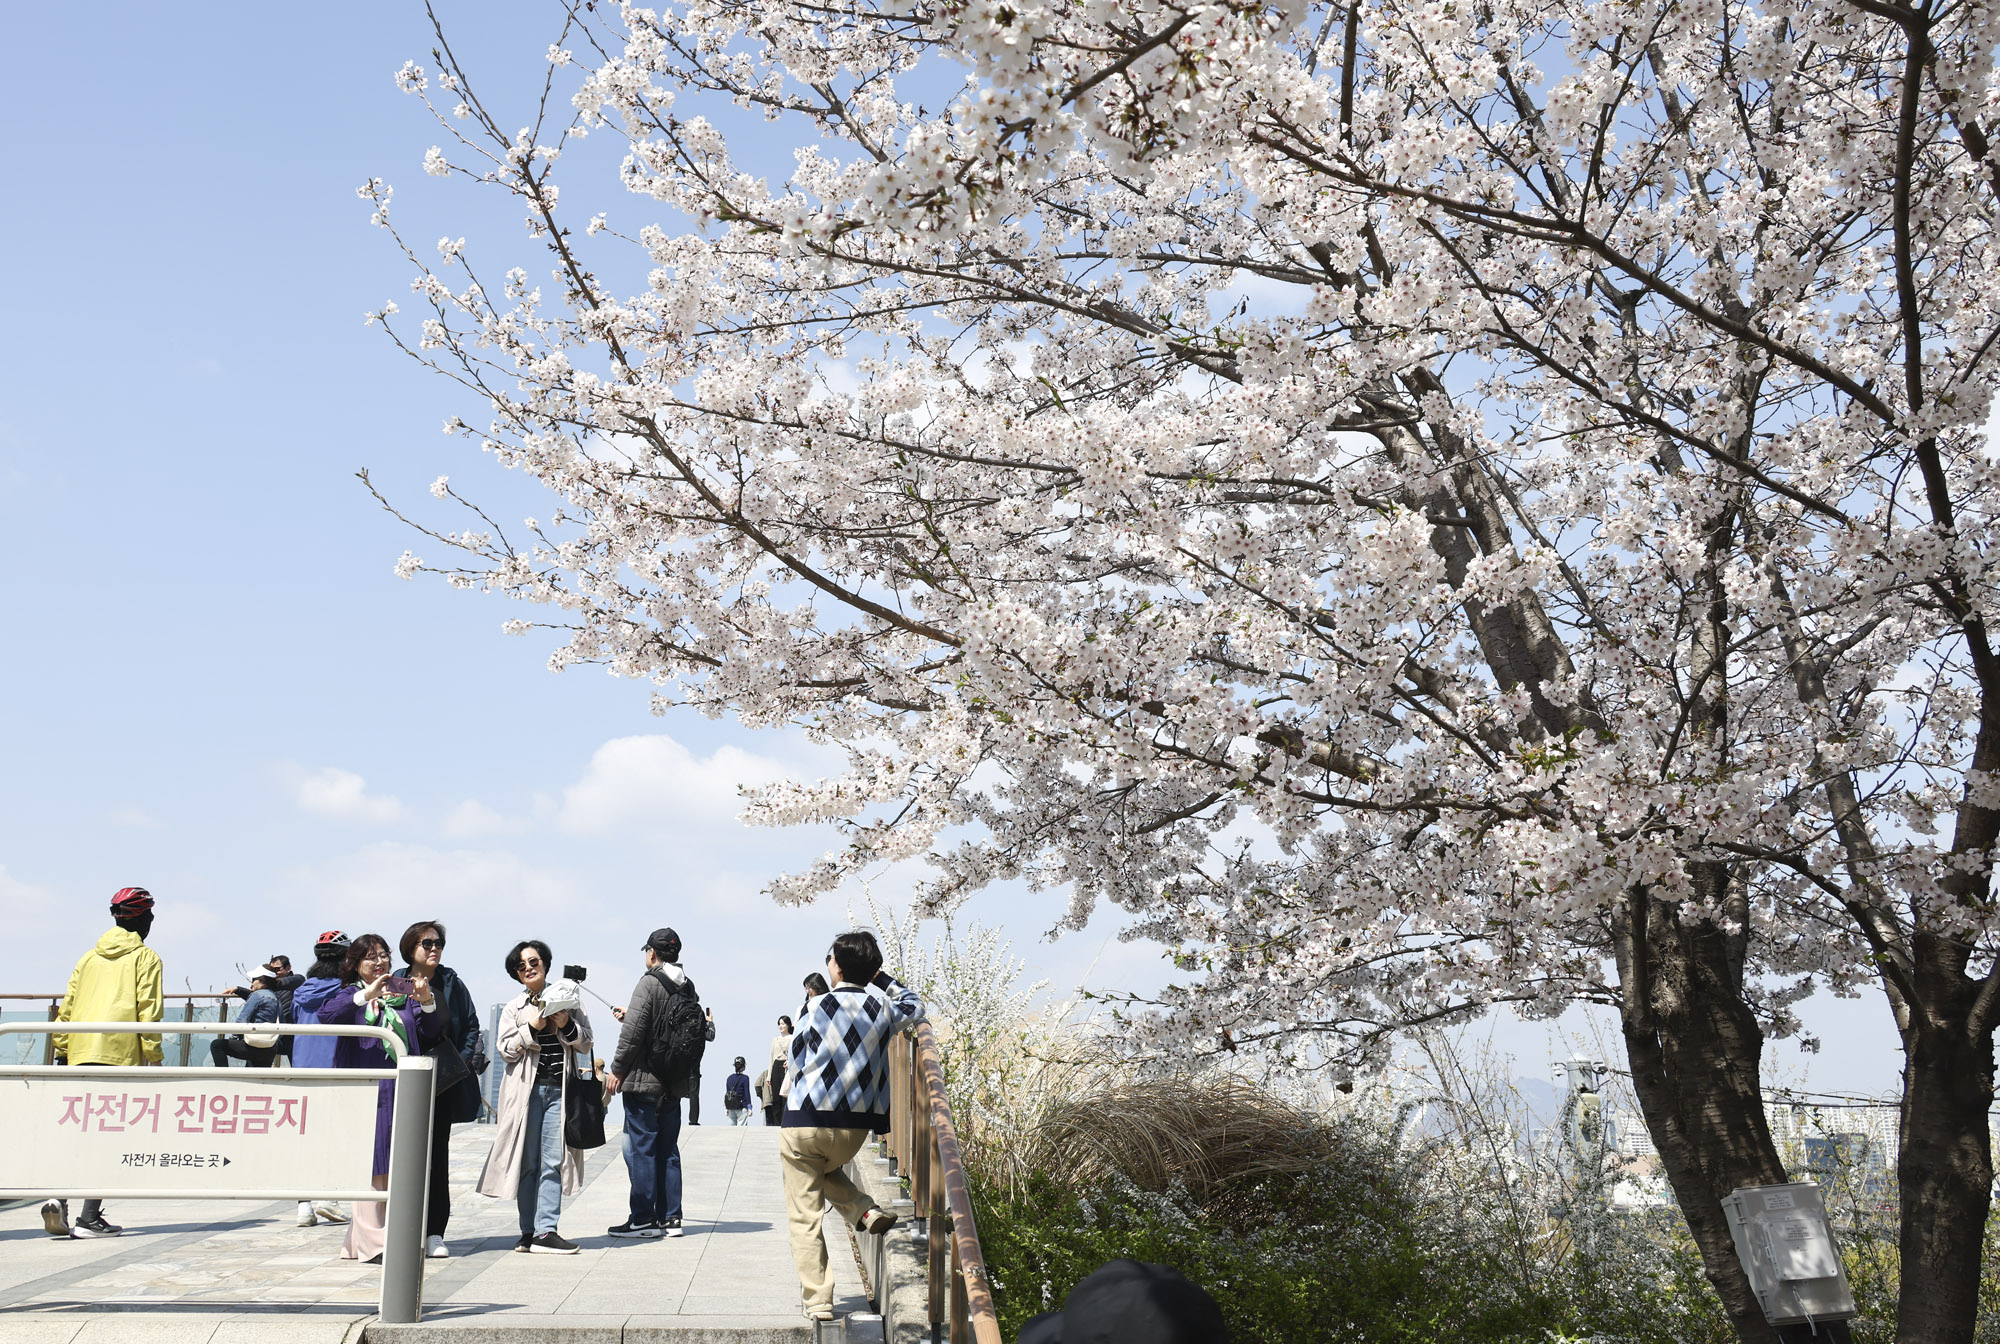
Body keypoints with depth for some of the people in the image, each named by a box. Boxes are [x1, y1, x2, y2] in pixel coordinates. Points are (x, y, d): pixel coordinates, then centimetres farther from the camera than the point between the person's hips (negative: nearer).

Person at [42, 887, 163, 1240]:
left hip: (79, 1054, 5)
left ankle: (59, 1195, -9)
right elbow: (148, 1011, -4)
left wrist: (62, 1050, 22)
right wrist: (154, 1057, -2)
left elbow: (67, 1006, 17)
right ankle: (89, 1218, -5)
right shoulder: (145, 958, 5)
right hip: (120, 1053, -5)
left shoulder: (90, 957, 20)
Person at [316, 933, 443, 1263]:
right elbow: (326, 1014, -16)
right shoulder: (350, 994, 7)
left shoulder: (404, 993, 16)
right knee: (371, 1162, -7)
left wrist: (427, 1002, -5)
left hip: (401, 1088, 4)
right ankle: (372, 1242, -5)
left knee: (395, 1164, 4)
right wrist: (365, 995, -27)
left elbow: (431, 1036, 11)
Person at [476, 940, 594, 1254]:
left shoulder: (566, 997, 12)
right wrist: (531, 1029, -11)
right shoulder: (513, 1008, 12)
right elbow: (506, 1050, 1)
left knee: (554, 1161, -6)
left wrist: (567, 1027, -6)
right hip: (526, 1089, 0)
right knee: (528, 1163, 1)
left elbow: (586, 1044, 12)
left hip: (559, 1089, 0)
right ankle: (529, 1232, 6)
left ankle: (546, 1230, -6)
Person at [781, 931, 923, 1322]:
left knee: (805, 1217, 5)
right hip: (853, 1128, 4)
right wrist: (880, 976, 24)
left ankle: (818, 1301, 1)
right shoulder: (882, 1007, 2)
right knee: (826, 1169, 35)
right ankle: (866, 1211, 13)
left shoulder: (818, 1007, -8)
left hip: (804, 1124, -4)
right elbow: (915, 1008, 26)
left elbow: (796, 1058, 4)